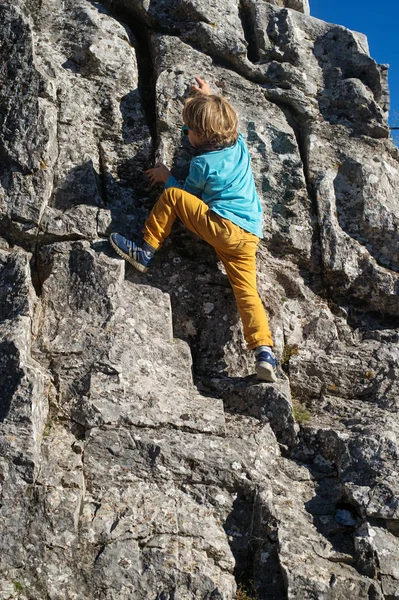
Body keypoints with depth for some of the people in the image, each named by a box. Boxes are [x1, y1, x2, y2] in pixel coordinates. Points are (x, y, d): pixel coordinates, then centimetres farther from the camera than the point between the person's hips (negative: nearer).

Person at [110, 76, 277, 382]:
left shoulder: (203, 163, -5)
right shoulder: (240, 144, 13)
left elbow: (186, 195, 9)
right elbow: (225, 120, 37)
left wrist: (166, 176, 24)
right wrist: (209, 97, 48)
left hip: (222, 225, -7)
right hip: (250, 234, 7)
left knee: (171, 195, 1)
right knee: (247, 289, 2)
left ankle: (146, 251, 6)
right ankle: (264, 351, -13)